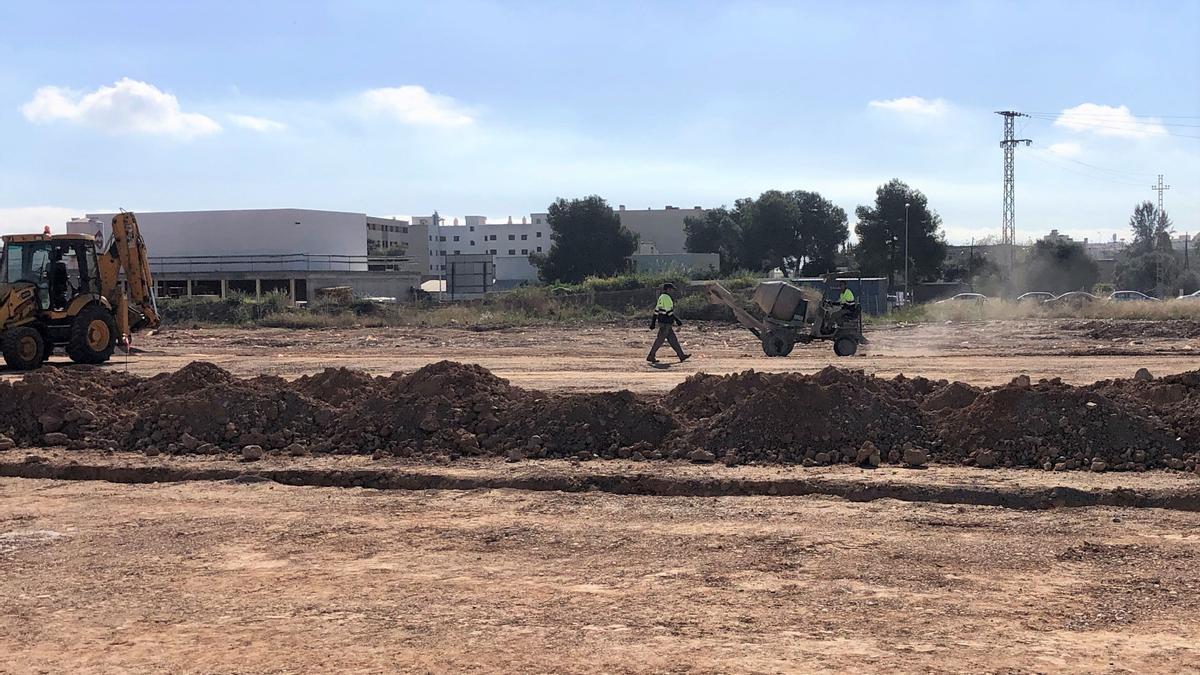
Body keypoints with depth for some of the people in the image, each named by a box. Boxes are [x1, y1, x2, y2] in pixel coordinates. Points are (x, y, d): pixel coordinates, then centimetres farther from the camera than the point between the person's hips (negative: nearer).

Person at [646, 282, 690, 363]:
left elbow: (656, 310, 17)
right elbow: (669, 311, -20)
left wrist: (653, 322, 17)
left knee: (673, 339, 10)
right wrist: (677, 320, -16)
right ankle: (651, 356, 0)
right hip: (665, 323, -10)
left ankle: (681, 356, 12)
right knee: (660, 340, -4)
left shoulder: (661, 297, 16)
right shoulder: (666, 298, -15)